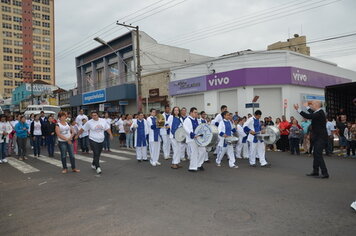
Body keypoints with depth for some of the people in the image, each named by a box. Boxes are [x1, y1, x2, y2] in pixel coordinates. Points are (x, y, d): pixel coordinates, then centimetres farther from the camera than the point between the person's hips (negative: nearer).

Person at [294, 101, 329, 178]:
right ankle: (315, 172, 24)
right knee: (316, 154, 15)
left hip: (321, 138, -10)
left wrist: (298, 109, -24)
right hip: (318, 137, 10)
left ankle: (325, 173, -6)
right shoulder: (318, 112, 11)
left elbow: (308, 116, -29)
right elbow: (312, 113, 33)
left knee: (318, 155, -10)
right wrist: (307, 107, 41)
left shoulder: (319, 113, -19)